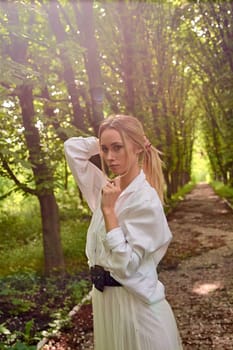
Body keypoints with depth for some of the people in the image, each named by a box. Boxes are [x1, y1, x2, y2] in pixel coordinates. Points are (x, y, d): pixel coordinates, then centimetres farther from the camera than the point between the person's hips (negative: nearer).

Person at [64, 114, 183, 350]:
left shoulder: (146, 200, -21)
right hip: (104, 299, 7)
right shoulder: (109, 188, 1)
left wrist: (109, 210, -25)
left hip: (136, 304, -7)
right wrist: (104, 142, -1)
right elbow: (72, 148, 7)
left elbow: (125, 265, -25)